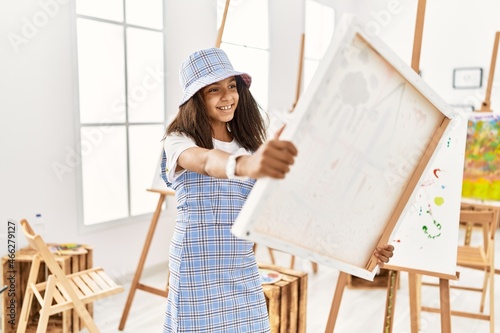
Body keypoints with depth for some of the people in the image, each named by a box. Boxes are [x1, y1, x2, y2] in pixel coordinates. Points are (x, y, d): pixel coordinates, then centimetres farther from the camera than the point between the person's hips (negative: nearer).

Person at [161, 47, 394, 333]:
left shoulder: (249, 144, 8)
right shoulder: (179, 142, -7)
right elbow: (207, 162, -32)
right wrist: (244, 165, -56)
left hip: (244, 271, 4)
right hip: (197, 272, -4)